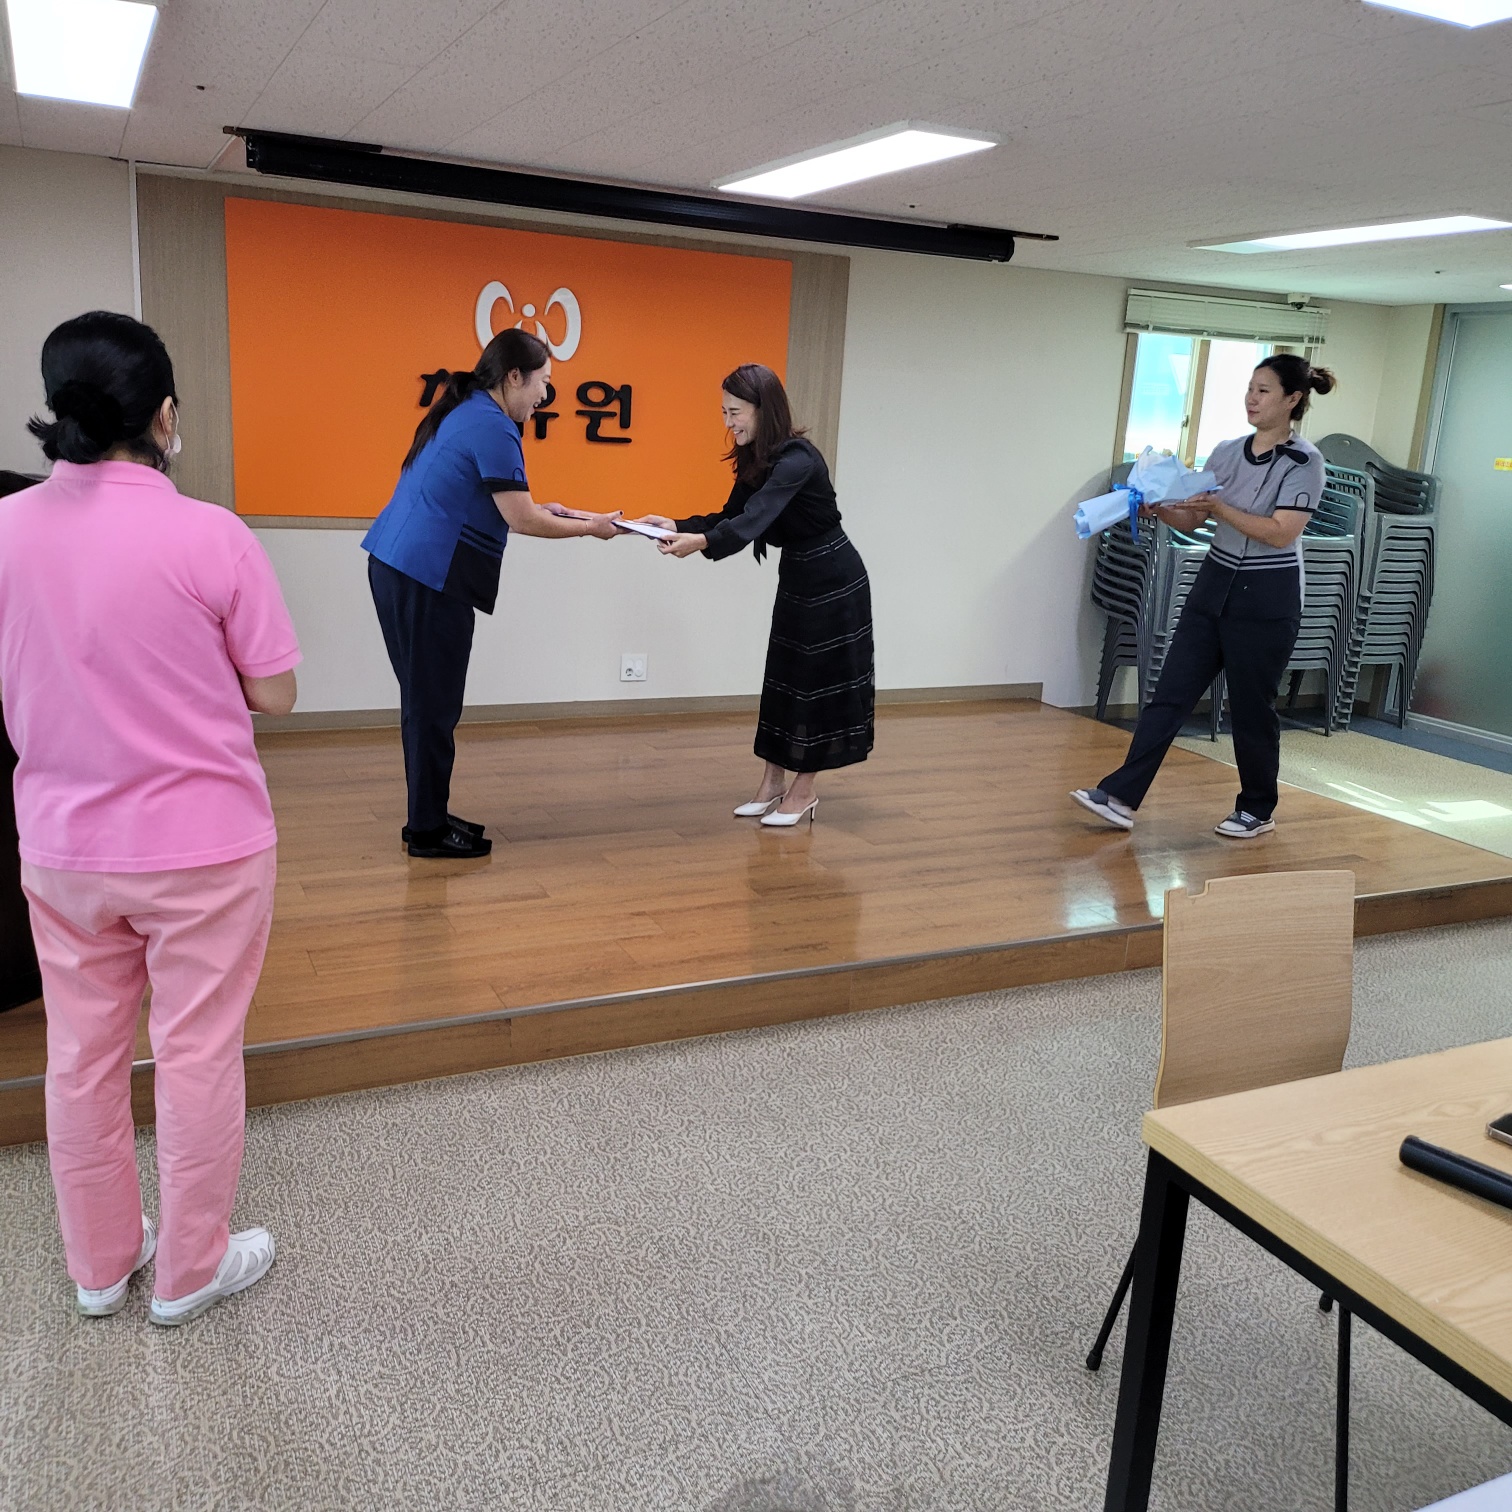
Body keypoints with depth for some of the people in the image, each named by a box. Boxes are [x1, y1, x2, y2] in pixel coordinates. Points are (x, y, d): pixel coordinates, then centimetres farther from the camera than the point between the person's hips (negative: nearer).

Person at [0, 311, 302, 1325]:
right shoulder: (210, 537, -17)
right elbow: (274, 694, -10)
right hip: (202, 846, -4)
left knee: (82, 1056, 18)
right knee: (197, 1058, 11)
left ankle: (100, 1265, 36)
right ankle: (190, 1272, 27)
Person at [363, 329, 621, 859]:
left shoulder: (466, 412, 16)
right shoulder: (492, 427, -14)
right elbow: (520, 521, -14)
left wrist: (539, 508, 17)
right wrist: (590, 527, -2)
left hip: (398, 566, 10)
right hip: (426, 579, -10)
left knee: (427, 701, 15)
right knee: (433, 706, -1)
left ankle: (430, 816, 24)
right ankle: (427, 831, 8)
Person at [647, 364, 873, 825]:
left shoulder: (797, 459, -26)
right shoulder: (755, 460, 1)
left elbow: (755, 519, -38)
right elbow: (731, 516, 4)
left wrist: (702, 542, -51)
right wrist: (679, 526, -10)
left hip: (834, 581, -9)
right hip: (797, 578, 9)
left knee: (818, 682, -1)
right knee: (783, 678, 10)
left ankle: (804, 792, 10)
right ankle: (773, 784, 17)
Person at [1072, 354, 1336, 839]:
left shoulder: (1304, 462, -9)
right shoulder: (1226, 452, 8)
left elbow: (1281, 532, -19)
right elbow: (1191, 520, 8)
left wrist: (1217, 506, -22)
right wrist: (1159, 507, -11)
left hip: (1266, 600, -6)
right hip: (1214, 586, 6)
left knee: (1251, 708, 4)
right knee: (1170, 694, 0)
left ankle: (1258, 810, 23)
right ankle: (1121, 796, -2)